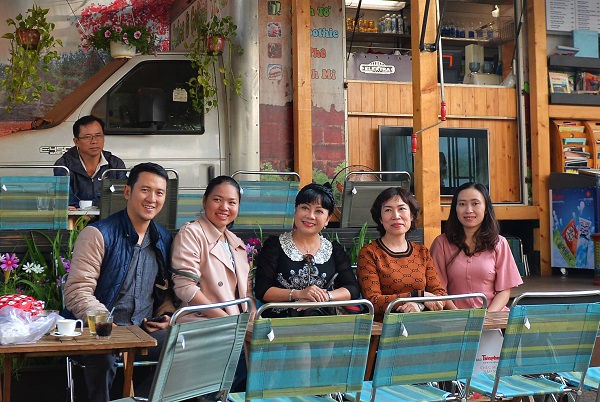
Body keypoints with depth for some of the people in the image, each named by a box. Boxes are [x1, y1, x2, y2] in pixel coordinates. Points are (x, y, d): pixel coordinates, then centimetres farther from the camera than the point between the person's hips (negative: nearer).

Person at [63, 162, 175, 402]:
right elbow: (77, 292, -13)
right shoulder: (98, 234, -6)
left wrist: (166, 316, 2)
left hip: (146, 330, 5)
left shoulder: (165, 240, 13)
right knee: (103, 355, -38)